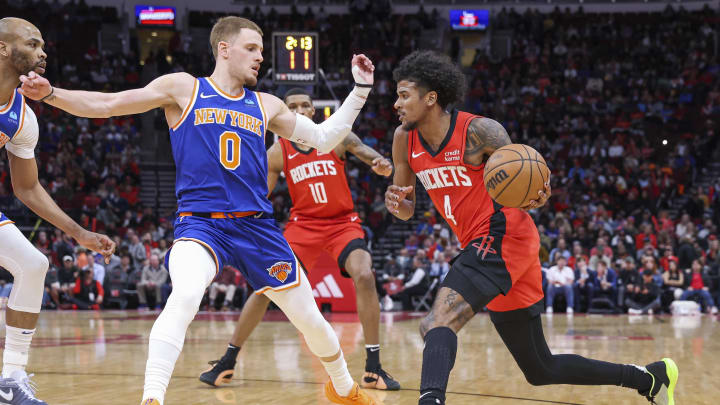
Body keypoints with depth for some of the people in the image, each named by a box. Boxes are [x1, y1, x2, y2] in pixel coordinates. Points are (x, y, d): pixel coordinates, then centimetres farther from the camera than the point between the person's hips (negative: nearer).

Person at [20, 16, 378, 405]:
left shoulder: (266, 105, 13)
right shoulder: (183, 88, 3)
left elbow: (323, 139, 19)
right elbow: (106, 104, -1)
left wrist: (360, 89, 12)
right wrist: (51, 94, -15)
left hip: (257, 226, 4)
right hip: (199, 223, -4)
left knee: (310, 318, 10)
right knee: (185, 296, -35)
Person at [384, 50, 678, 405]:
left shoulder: (480, 131, -14)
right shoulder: (404, 139, 3)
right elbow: (407, 210, 12)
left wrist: (535, 198, -30)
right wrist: (396, 203, -11)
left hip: (503, 239, -8)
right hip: (479, 247, 8)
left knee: (436, 324, -29)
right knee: (541, 370, 15)